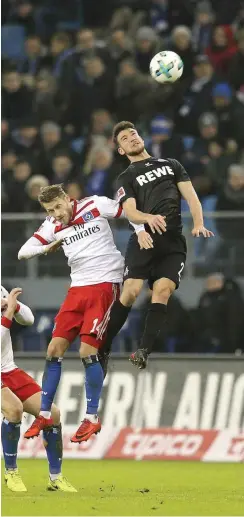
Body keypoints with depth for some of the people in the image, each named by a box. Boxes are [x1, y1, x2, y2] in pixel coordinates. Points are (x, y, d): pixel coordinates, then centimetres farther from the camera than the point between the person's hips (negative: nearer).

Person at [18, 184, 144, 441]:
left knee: (87, 351, -14)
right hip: (77, 288, 6)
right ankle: (44, 415, 12)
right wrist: (47, 247, -14)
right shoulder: (52, 226, 6)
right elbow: (23, 252, 4)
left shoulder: (95, 206, -8)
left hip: (104, 285, -6)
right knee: (54, 349, 1)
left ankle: (92, 418, -3)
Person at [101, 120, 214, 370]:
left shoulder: (171, 164, 23)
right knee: (130, 291, -17)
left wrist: (198, 223, -6)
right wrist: (149, 218, -25)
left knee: (162, 291, -19)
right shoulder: (126, 178, 15)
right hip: (145, 239, -1)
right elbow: (130, 211, -2)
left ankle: (144, 351, -22)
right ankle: (102, 348, -8)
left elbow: (190, 195, 13)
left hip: (173, 242, 1)